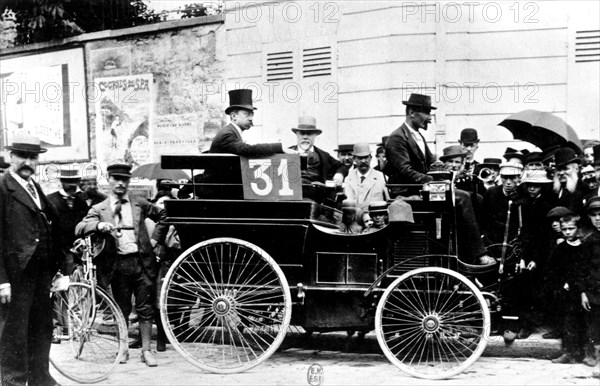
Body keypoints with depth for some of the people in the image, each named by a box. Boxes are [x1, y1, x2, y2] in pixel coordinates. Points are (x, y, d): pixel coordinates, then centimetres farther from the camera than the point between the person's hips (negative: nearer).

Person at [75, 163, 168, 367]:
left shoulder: (140, 203, 9)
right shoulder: (99, 209, 6)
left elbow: (163, 216, 22)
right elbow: (79, 228, -8)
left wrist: (155, 239, 11)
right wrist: (98, 225, -26)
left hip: (143, 261, 1)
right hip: (119, 263, -1)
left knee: (145, 308, 3)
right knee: (121, 310, 6)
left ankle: (146, 350, 11)